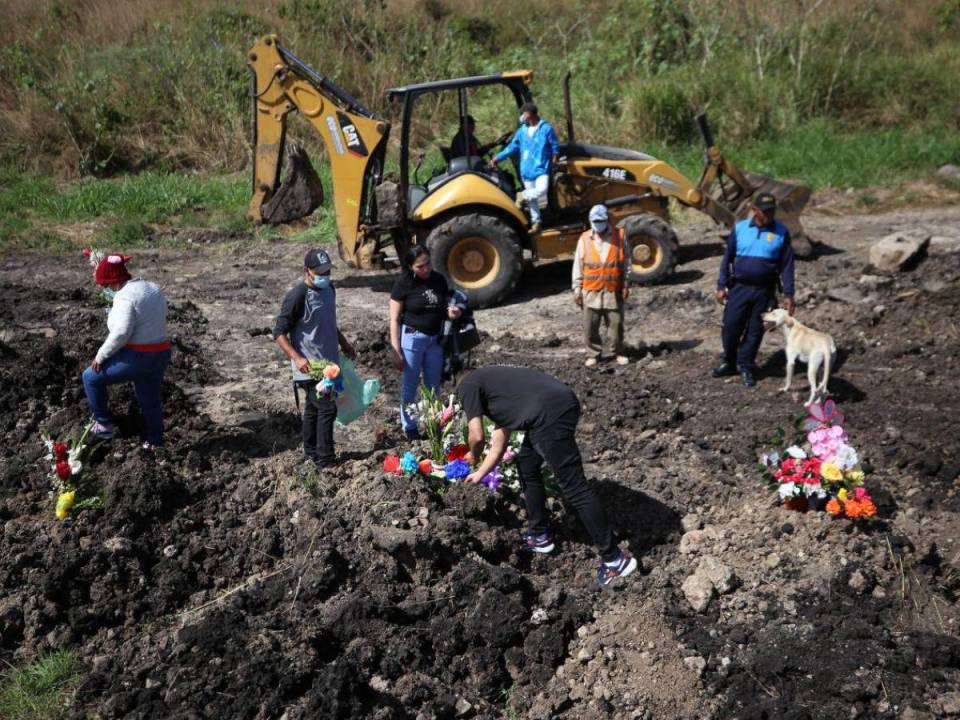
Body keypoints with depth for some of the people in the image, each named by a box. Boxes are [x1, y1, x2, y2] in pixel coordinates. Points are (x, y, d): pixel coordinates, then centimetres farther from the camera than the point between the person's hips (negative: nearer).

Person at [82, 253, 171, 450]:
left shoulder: (124, 297, -18)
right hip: (161, 355, 8)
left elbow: (120, 333, -26)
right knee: (150, 399, 23)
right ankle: (154, 442, 34)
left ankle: (104, 424, 17)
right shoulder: (154, 289, 10)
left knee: (91, 377, 9)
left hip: (138, 358, -8)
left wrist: (101, 356, -16)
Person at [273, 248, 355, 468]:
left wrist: (344, 343, 22)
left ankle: (312, 452, 29)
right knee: (327, 408, -10)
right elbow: (279, 333, -17)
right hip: (310, 367, -8)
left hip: (329, 363, 8)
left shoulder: (329, 289, 7)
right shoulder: (297, 296, -19)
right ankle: (325, 460, -3)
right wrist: (297, 358, -26)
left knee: (314, 408, 18)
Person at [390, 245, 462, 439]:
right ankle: (409, 426, 22)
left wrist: (452, 312, -10)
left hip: (435, 339, 4)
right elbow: (394, 319, -9)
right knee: (410, 385, 8)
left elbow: (445, 305, 16)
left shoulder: (439, 280, 1)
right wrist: (396, 351, -12)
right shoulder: (404, 284, -11)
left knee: (434, 386, 14)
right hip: (412, 338, -4)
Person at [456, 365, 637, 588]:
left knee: (574, 487, -4)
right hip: (561, 406, 9)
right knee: (527, 467, 27)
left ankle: (614, 558, 1)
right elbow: (498, 446, 43)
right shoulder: (492, 381, 36)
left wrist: (473, 456, 28)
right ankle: (540, 536, 38)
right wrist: (480, 474, 56)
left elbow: (477, 437, 6)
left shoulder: (467, 384, 14)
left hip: (550, 414, -9)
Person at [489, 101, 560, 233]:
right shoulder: (522, 131, 7)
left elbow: (555, 147, 1)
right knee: (531, 198, 9)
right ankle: (535, 222, 20)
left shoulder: (546, 128, -6)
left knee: (542, 190, -27)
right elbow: (512, 147, 8)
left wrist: (554, 162, -4)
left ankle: (522, 196, -2)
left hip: (541, 169, -4)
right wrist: (498, 158, 2)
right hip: (526, 171, 4)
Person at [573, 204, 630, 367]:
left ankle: (618, 352, 22)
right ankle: (595, 353, 19)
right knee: (590, 326, 4)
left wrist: (625, 285, 2)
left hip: (613, 291, -1)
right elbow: (578, 265, 5)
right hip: (591, 292, 1)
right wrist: (577, 288, 1)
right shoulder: (585, 239, 2)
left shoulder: (619, 236, 1)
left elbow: (625, 262, 5)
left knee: (616, 324, 5)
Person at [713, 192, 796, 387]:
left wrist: (788, 294, -5)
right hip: (739, 288, 1)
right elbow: (727, 258, 5)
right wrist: (721, 286, 2)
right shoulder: (740, 228, 0)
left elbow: (787, 265, -1)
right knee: (730, 327, 0)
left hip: (764, 291, 0)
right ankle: (729, 363, 22)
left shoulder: (781, 232, -2)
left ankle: (746, 367, 21)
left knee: (755, 331, 7)